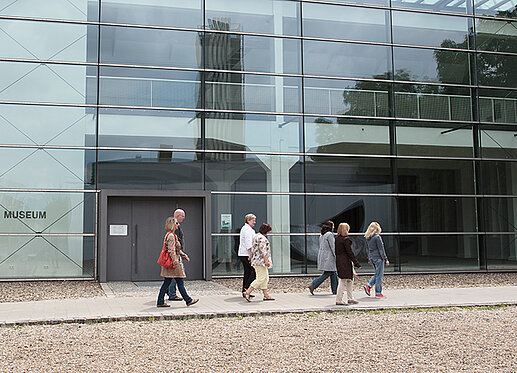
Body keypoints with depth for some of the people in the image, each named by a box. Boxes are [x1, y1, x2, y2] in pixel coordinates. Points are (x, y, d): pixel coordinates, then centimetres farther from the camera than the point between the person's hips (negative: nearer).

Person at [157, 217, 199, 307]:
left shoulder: (171, 235, 17)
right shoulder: (171, 236, -16)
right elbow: (171, 250, -21)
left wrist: (184, 256, 25)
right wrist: (175, 262, -23)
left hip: (170, 263, 10)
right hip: (173, 263, -10)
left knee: (166, 283, 10)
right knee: (180, 283, -1)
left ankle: (160, 302, 11)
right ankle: (188, 300, 6)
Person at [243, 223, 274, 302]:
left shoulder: (256, 236, 17)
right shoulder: (261, 238, -16)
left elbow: (253, 249, 22)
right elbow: (263, 250, -21)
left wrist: (251, 257, 27)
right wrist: (266, 260, -21)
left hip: (256, 260, 11)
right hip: (260, 260, -11)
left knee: (265, 278, 11)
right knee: (261, 278, -10)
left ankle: (266, 295, 13)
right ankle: (247, 292, -11)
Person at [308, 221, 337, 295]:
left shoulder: (322, 235, 13)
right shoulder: (330, 234, -13)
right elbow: (332, 247, -15)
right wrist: (336, 256, -11)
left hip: (322, 255, 9)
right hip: (328, 256, -9)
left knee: (333, 273, 12)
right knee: (327, 273, -4)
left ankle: (335, 290, 13)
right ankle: (312, 285, -9)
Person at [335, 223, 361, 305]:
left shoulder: (336, 239, 9)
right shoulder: (346, 239, -14)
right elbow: (350, 252, -15)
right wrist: (357, 263, -10)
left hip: (339, 262, 8)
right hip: (345, 263, -8)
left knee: (350, 280, 16)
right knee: (343, 281, -2)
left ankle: (350, 298, 22)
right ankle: (339, 300, 0)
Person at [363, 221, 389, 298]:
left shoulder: (368, 238, 7)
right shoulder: (377, 237, -15)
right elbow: (381, 249, -14)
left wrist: (369, 259, 25)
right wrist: (386, 259, -10)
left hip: (372, 258, 8)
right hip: (378, 258, -8)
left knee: (377, 274, 20)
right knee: (379, 275, 1)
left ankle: (368, 286, 7)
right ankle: (378, 293, 5)